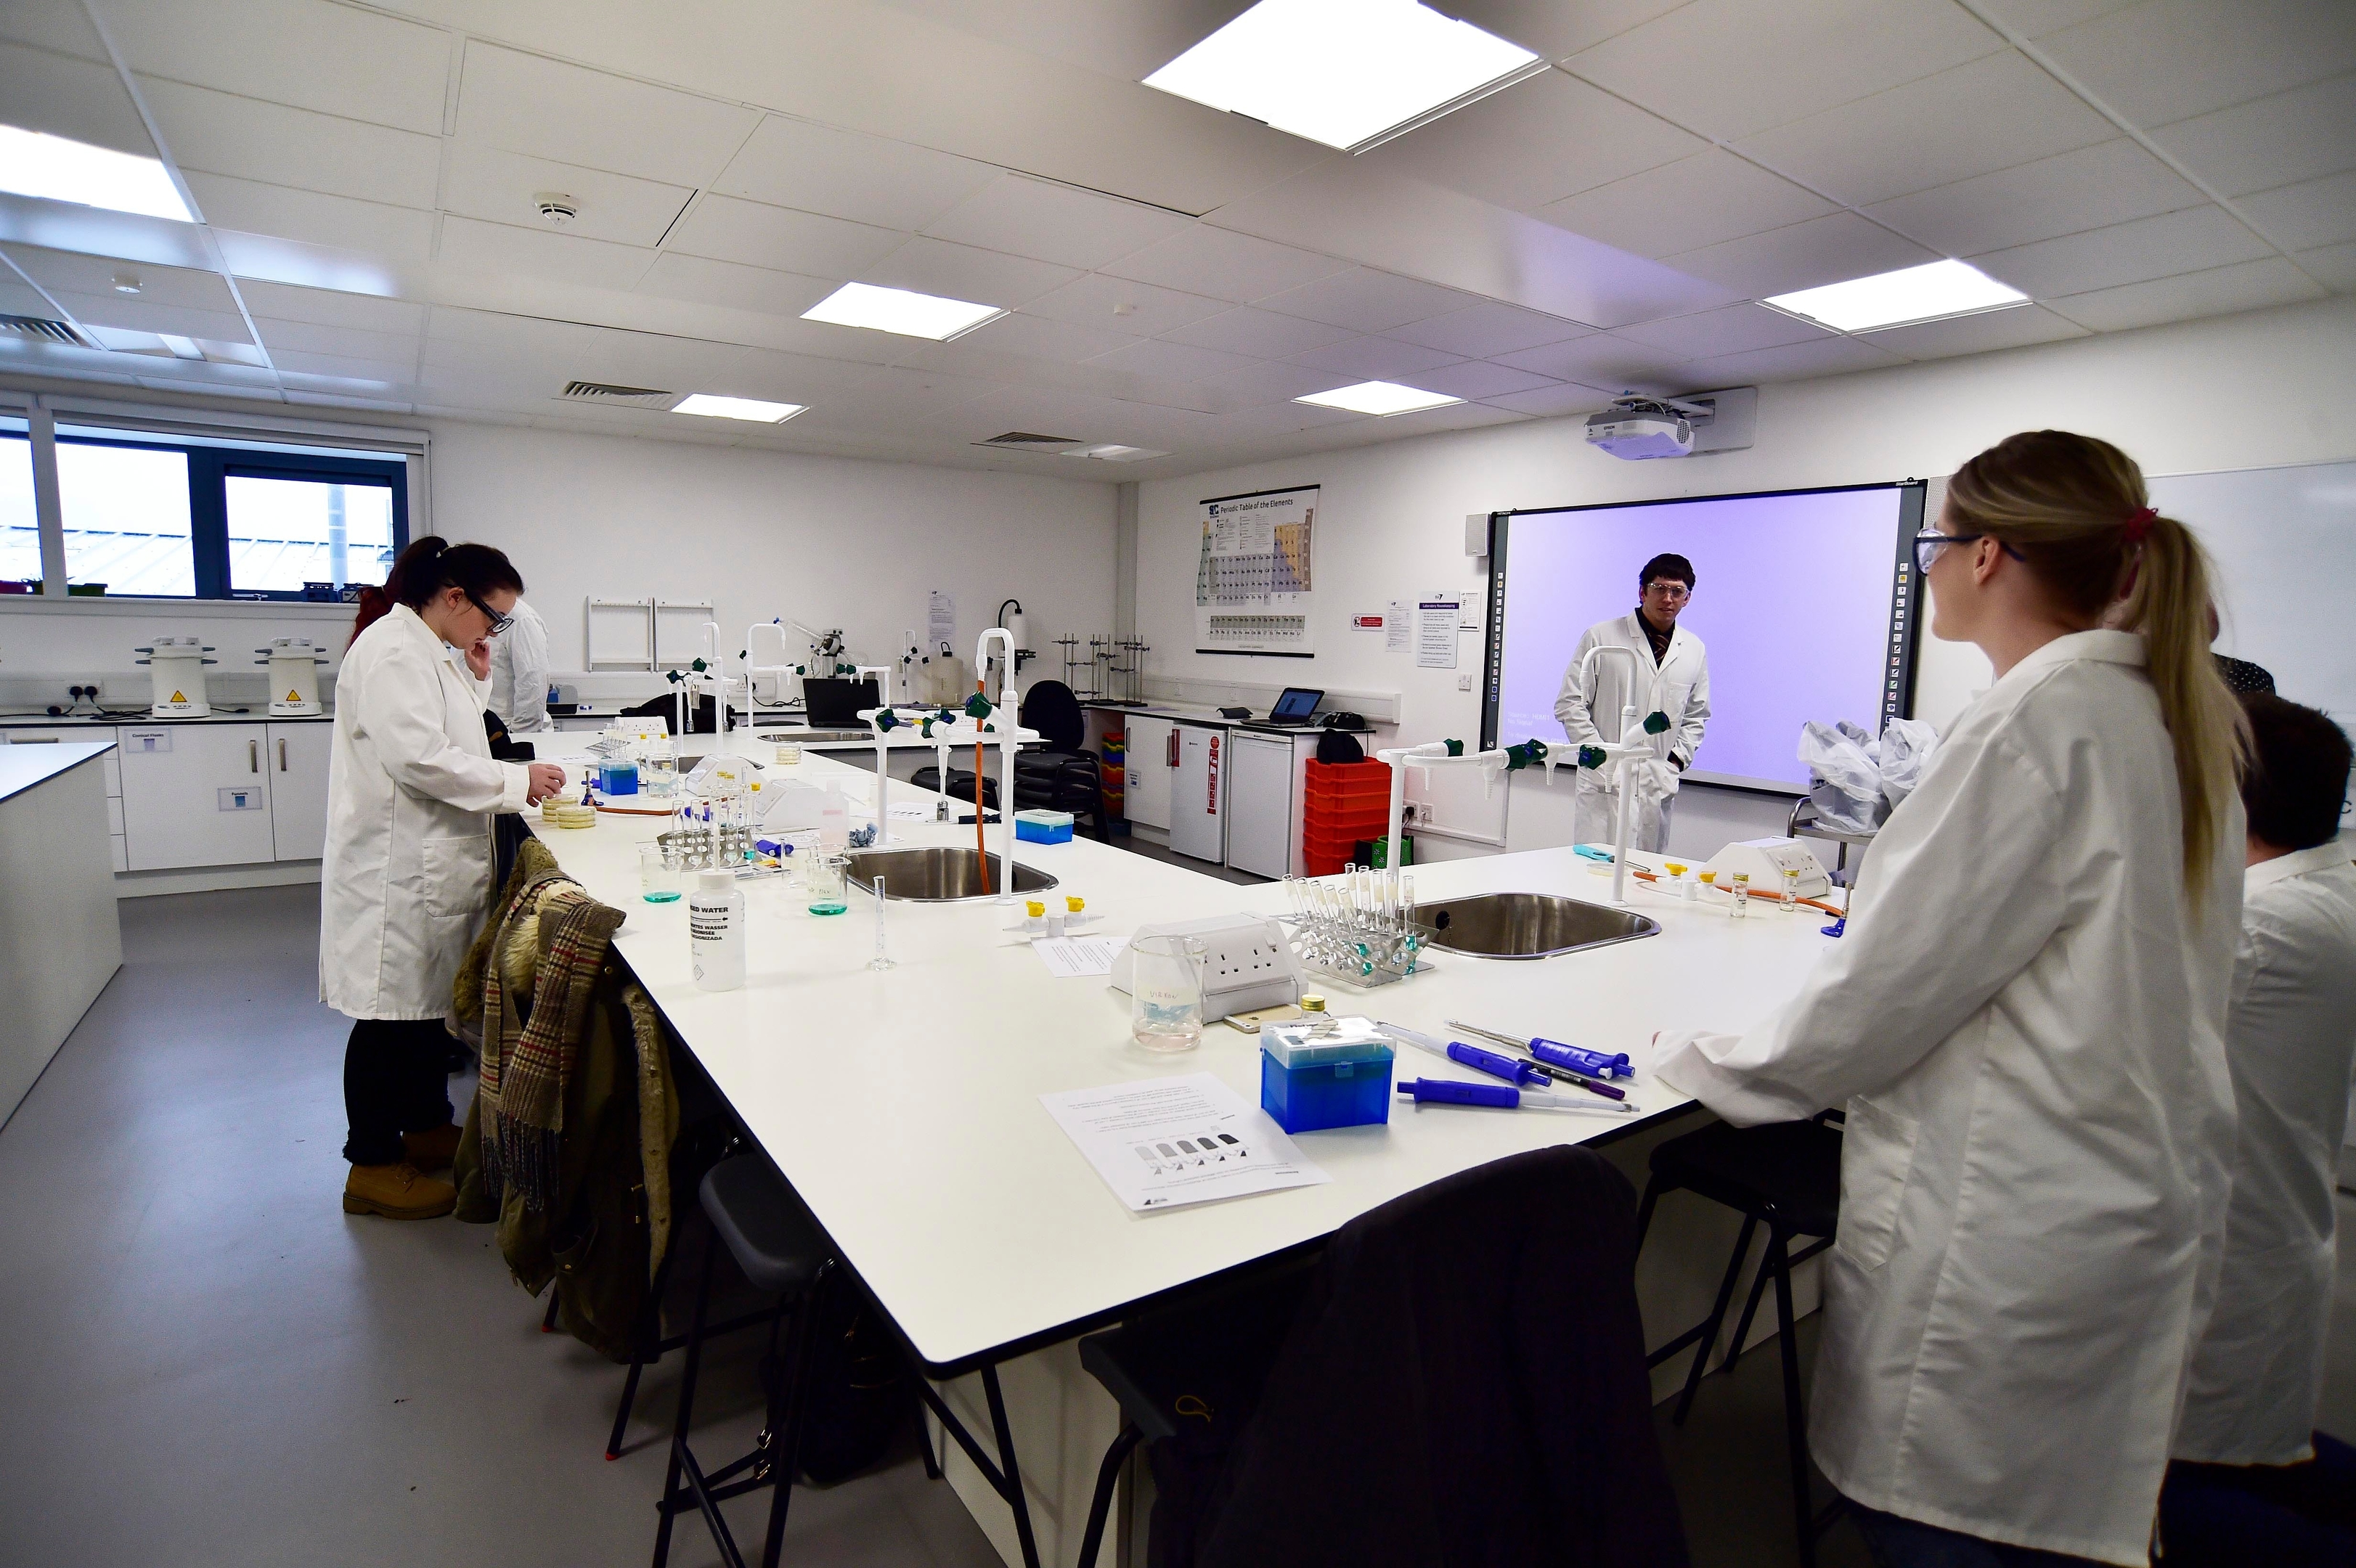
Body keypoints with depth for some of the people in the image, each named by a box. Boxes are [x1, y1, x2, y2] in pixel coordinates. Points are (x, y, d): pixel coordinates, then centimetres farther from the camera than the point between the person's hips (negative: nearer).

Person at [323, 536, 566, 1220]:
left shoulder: (432, 651, 14)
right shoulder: (392, 649, -17)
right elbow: (419, 758, -25)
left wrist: (477, 682, 7)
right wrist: (517, 780, -19)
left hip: (433, 867, 10)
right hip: (396, 872, -10)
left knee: (434, 998, 19)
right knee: (392, 1010, 0)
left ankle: (426, 1126, 34)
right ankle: (372, 1167, 13)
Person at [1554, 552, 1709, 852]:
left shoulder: (1695, 651, 12)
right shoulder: (1601, 637, 1)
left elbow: (1697, 716, 21)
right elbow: (1569, 704, -1)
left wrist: (1677, 761, 6)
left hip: (1659, 789, 4)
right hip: (1605, 786, -3)